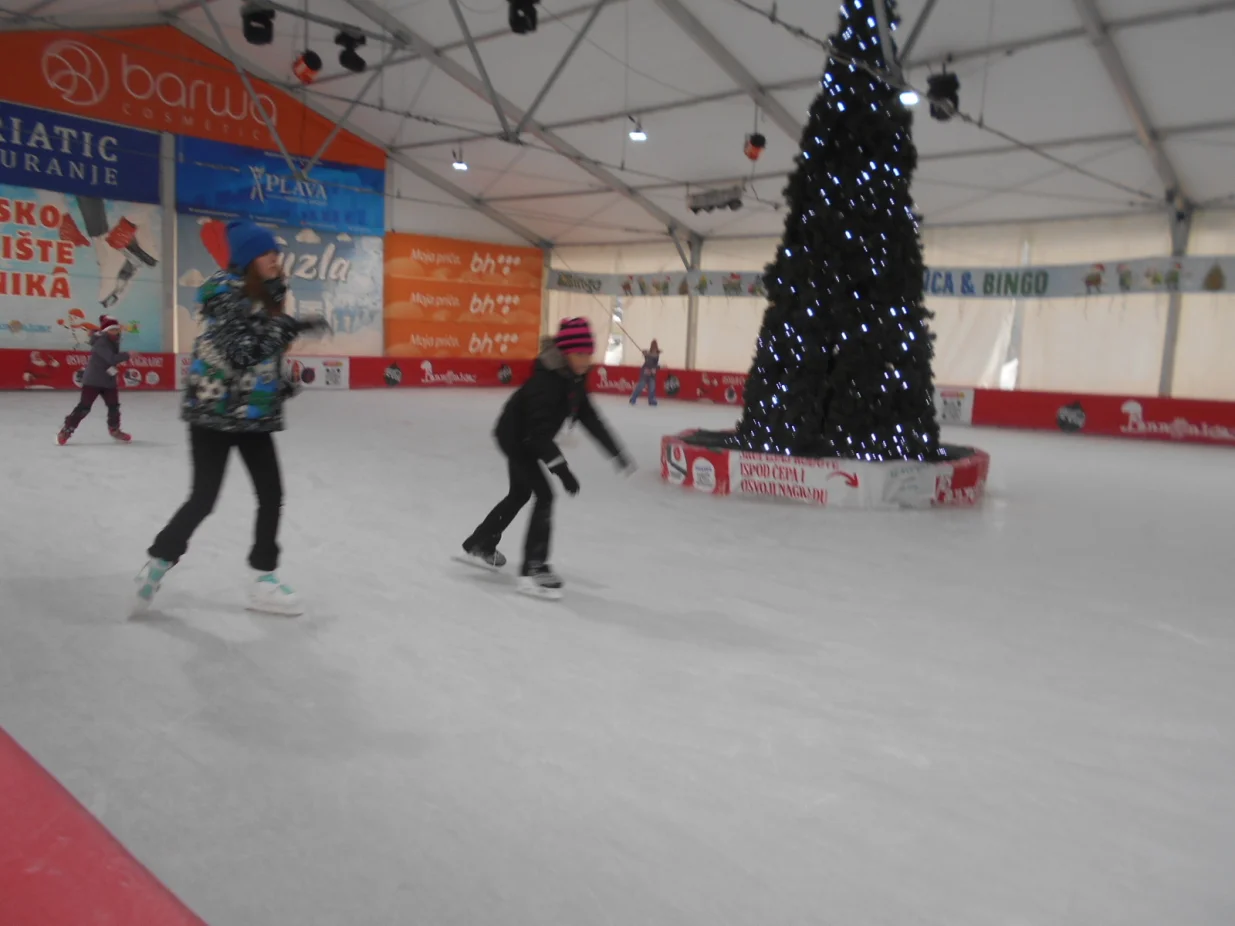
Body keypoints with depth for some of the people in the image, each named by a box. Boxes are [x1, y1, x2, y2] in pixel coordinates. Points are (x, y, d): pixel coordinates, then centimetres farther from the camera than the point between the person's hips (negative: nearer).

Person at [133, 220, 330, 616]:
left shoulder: (265, 293, 10)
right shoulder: (225, 290, -13)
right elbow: (241, 348, -25)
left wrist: (279, 383, 8)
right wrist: (294, 326, -27)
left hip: (253, 415, 7)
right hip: (214, 412, -7)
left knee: (271, 495, 4)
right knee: (203, 498, -2)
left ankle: (264, 582, 15)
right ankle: (158, 562, 23)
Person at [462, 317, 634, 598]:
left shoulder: (574, 378, -5)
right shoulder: (545, 381, -33)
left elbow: (589, 417, 2)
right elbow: (540, 431, -37)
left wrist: (616, 452, 1)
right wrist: (562, 469, -42)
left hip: (525, 439, 10)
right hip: (515, 437, -10)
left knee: (520, 494, 23)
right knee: (544, 495, -15)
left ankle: (479, 544, 42)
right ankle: (533, 569, -11)